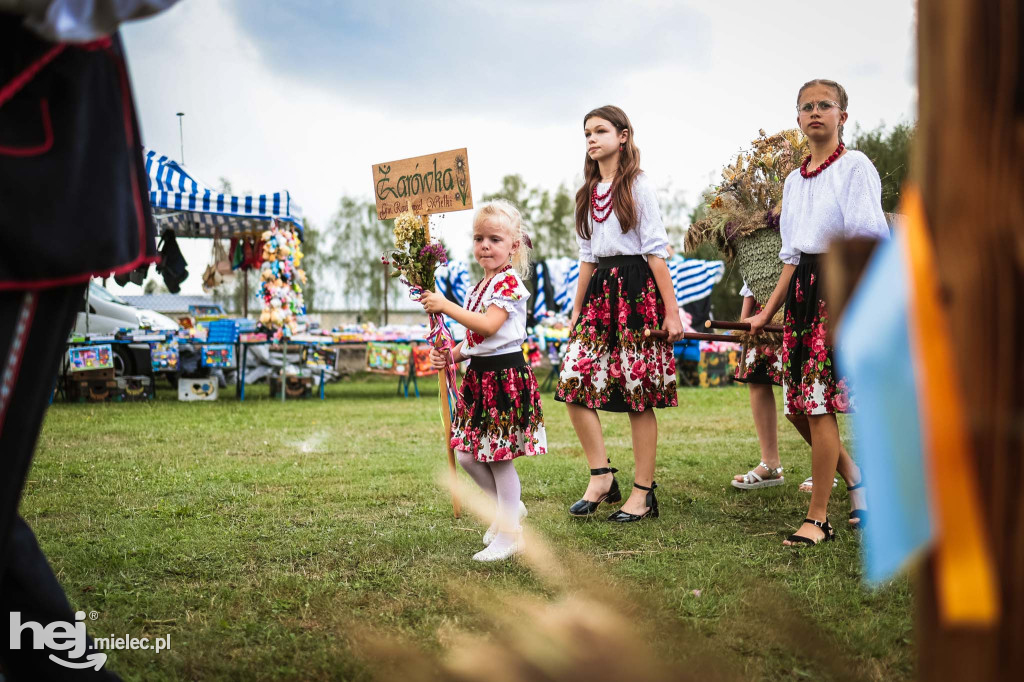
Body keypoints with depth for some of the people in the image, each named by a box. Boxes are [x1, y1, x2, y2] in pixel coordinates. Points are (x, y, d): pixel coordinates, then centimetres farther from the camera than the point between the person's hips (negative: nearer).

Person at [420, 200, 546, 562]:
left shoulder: (509, 282, -13)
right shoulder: (480, 286, 15)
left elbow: (488, 326, -25)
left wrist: (445, 306, -22)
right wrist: (451, 355, 1)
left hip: (505, 376, -9)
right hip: (479, 375, 9)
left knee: (499, 456, -2)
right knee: (467, 454, 11)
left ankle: (509, 535, 11)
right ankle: (509, 508, 31)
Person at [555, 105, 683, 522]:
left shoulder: (638, 186, -2)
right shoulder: (588, 194, 17)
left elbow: (656, 251, -7)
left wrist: (671, 312, -11)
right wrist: (576, 311, 17)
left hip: (636, 288, -6)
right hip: (599, 290, 6)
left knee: (638, 393, -4)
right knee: (574, 383, -6)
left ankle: (643, 494, 4)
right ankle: (601, 477, 3)